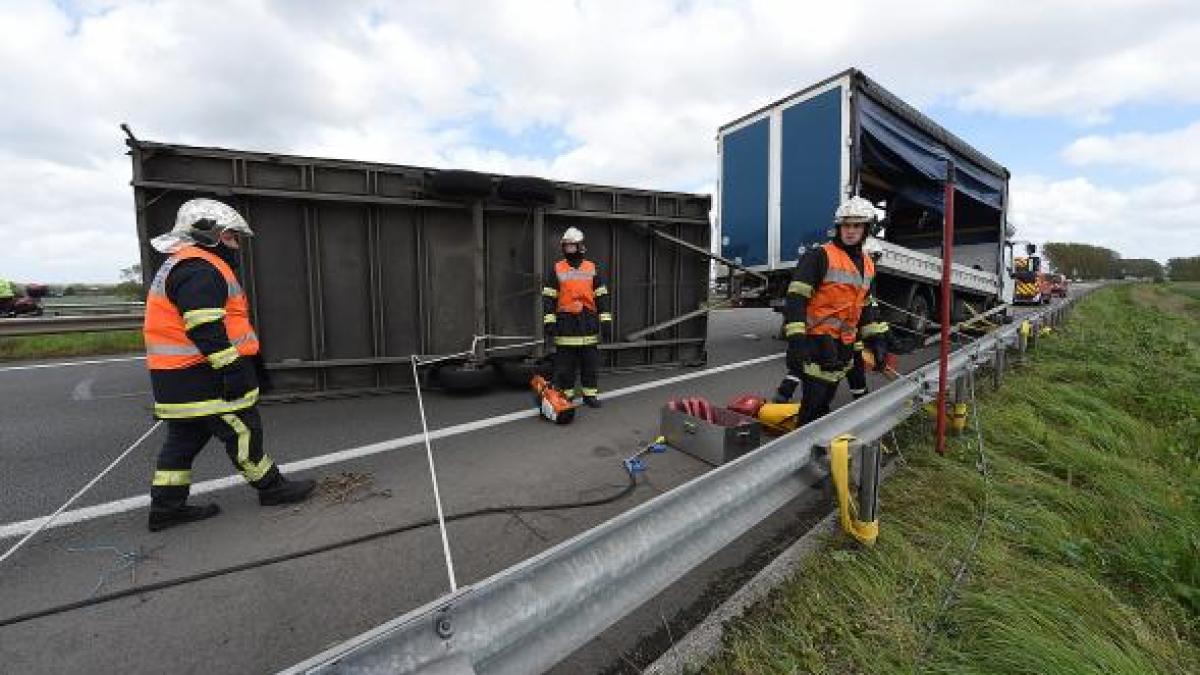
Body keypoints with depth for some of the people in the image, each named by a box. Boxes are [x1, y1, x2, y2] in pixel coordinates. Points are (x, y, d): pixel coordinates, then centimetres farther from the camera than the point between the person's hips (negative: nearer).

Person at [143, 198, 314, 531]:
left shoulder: (184, 266, 20)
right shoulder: (199, 269, -16)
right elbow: (205, 328, -25)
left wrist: (251, 363, 28)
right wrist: (233, 370, -24)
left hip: (178, 379, 11)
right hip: (202, 377, -11)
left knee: (185, 438, 15)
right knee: (242, 429, 1)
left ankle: (166, 507, 23)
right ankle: (271, 487, 14)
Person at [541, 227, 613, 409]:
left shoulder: (592, 269, 9)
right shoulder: (556, 270, 5)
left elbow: (601, 297, 7)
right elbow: (548, 298, 1)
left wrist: (606, 321, 0)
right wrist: (549, 322, -8)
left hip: (589, 324, 2)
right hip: (565, 324, -1)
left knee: (591, 363, 6)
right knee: (564, 364, 3)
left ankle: (590, 395, 18)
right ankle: (564, 397, 14)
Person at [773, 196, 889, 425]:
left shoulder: (867, 265, 15)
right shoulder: (820, 256, -10)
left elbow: (868, 307, 24)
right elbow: (796, 298, -17)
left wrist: (877, 339, 16)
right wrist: (796, 338, -24)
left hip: (844, 344, 7)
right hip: (816, 341, -7)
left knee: (825, 400, 16)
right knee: (814, 401, -10)